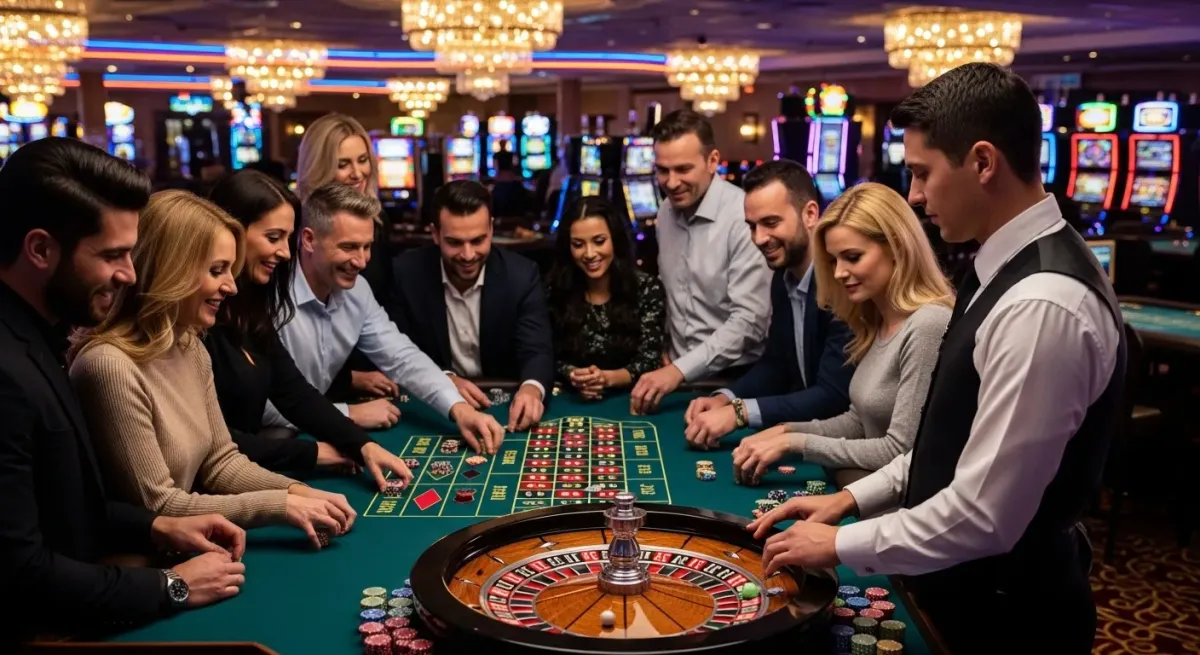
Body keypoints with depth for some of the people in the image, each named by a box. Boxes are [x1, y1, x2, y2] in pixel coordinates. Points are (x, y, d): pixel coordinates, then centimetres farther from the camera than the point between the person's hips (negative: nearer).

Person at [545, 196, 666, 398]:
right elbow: (550, 358, 1)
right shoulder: (555, 291, -2)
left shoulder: (648, 289, -4)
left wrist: (608, 378, -24)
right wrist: (573, 375, -20)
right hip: (575, 400, 2)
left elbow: (649, 360, -7)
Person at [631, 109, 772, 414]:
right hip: (678, 372, 5)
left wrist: (679, 370, -24)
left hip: (735, 379, -5)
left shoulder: (744, 217, -16)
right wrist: (666, 353, 11)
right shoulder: (666, 212, 6)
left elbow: (750, 320, -21)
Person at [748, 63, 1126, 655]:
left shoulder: (1043, 306, -28)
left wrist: (841, 544, -16)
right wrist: (854, 497, 6)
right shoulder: (1010, 272, 4)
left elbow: (984, 515, -28)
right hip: (967, 589, 8)